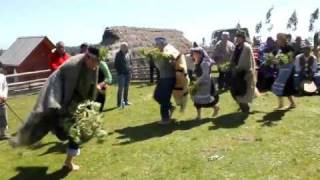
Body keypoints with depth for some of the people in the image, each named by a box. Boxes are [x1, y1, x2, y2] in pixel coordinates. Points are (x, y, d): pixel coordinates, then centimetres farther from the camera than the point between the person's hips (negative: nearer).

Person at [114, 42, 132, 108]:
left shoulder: (128, 54, 11)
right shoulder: (119, 54, -5)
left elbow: (130, 62, 21)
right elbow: (116, 64, -5)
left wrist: (130, 70, 9)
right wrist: (119, 71, -10)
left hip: (128, 73, 6)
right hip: (121, 73, -6)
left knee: (126, 88, 11)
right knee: (121, 88, -9)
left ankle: (125, 101, 21)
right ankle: (120, 102, -8)